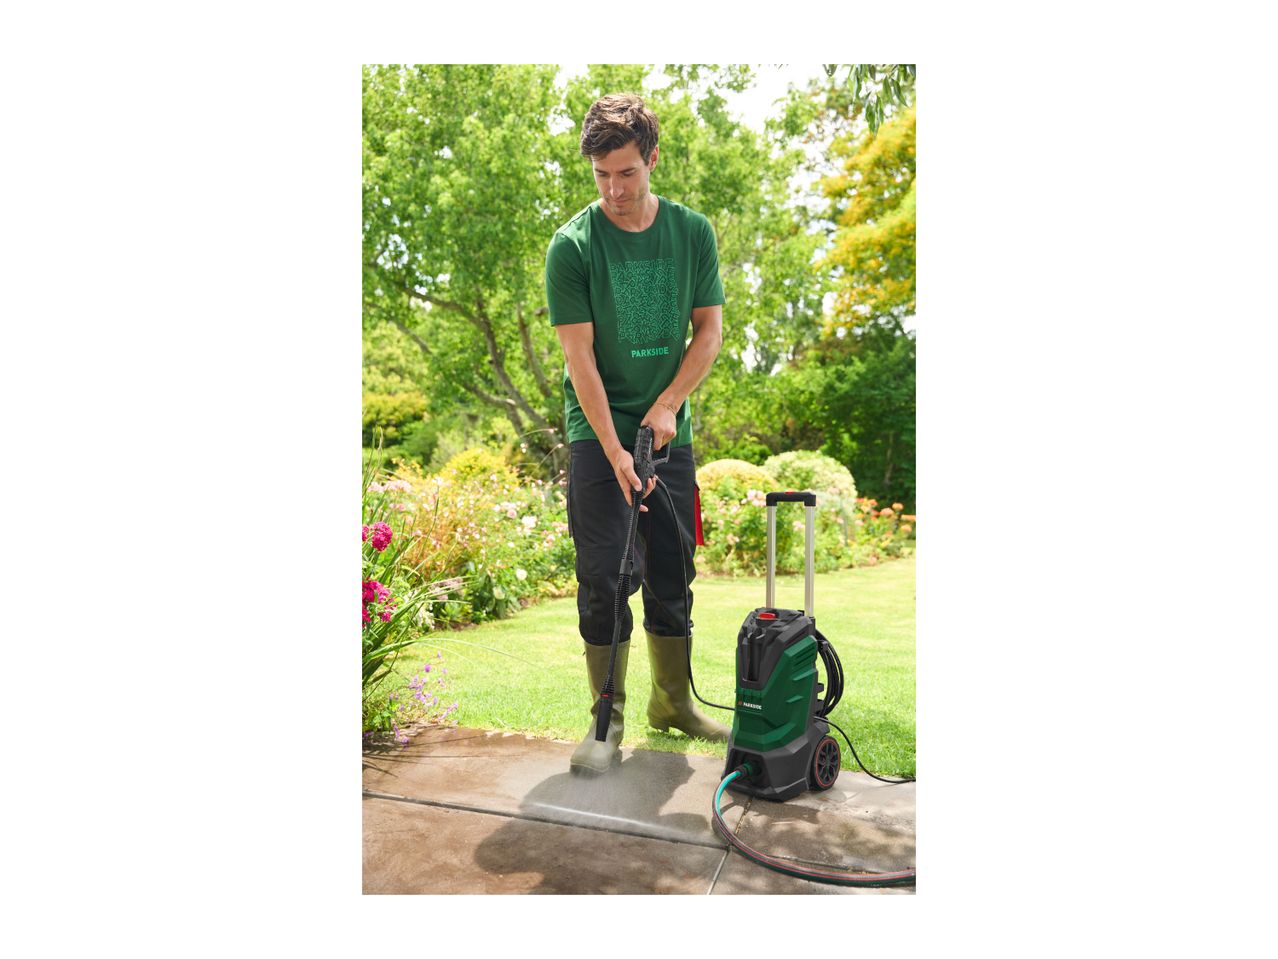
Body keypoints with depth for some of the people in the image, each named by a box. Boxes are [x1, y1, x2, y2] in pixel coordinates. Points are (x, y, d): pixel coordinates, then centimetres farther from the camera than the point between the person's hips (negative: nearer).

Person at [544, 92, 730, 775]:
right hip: (597, 434, -3)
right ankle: (608, 719, 10)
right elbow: (579, 355, -11)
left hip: (669, 430, 3)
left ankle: (673, 703, 26)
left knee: (672, 575, 9)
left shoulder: (692, 232, 3)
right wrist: (614, 449, -18)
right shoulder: (572, 244, -7)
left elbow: (709, 328, 6)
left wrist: (668, 403, -8)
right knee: (604, 579, -4)